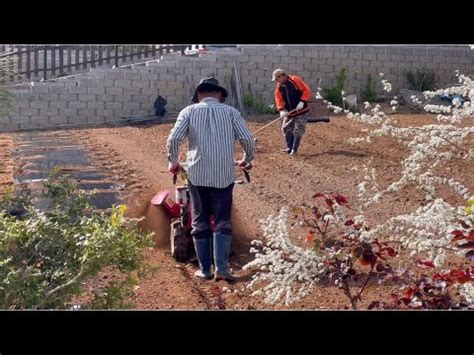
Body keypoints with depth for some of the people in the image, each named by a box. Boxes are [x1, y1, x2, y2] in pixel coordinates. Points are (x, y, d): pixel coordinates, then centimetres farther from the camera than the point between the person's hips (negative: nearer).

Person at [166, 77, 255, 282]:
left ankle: (204, 269, 13)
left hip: (197, 175, 0)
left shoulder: (189, 111, 4)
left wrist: (173, 162, 10)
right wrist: (247, 160, 15)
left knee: (200, 222, 11)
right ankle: (221, 268, -7)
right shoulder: (230, 112, 4)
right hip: (224, 176, 0)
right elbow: (247, 139, -4)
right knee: (222, 222, 5)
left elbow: (173, 139, -7)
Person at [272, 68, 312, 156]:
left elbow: (307, 90, -15)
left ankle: (294, 149, 3)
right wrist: (282, 110, -13)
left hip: (301, 111, -6)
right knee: (286, 129, 6)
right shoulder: (279, 87, 4)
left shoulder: (295, 80, -15)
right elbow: (279, 99, 3)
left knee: (298, 131, -4)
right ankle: (289, 148, 18)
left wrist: (302, 102, -22)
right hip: (289, 112, 6)